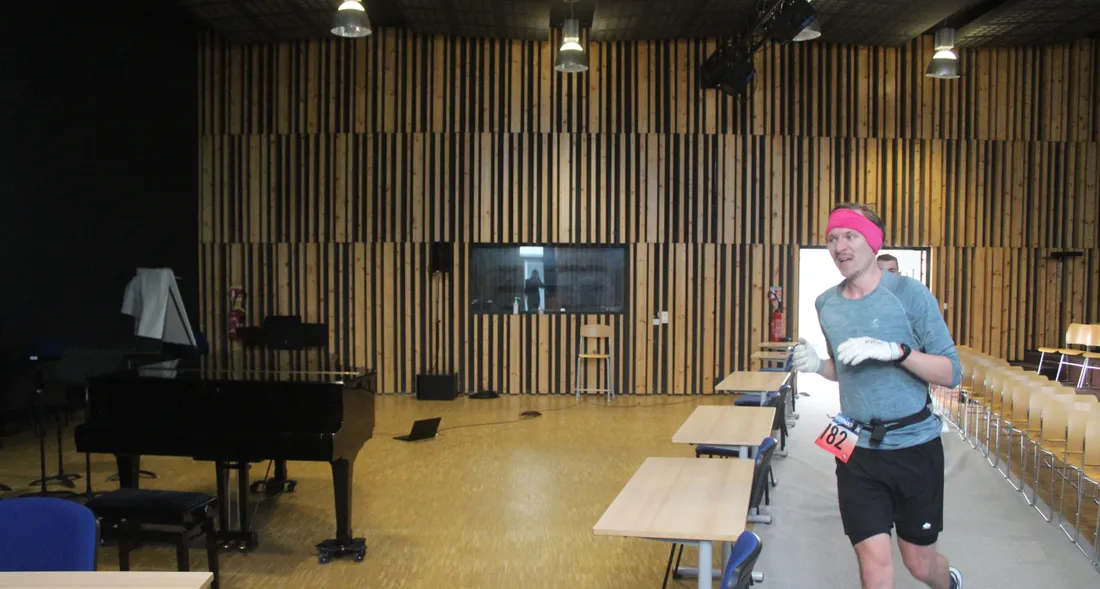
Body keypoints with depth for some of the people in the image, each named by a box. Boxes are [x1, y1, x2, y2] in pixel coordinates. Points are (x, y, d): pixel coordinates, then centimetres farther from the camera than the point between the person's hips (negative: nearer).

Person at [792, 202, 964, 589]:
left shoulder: (908, 293, -10)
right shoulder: (826, 304, 4)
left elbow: (951, 373, -12)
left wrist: (895, 351, -27)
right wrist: (817, 366, -4)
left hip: (914, 444, -3)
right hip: (857, 449, 3)